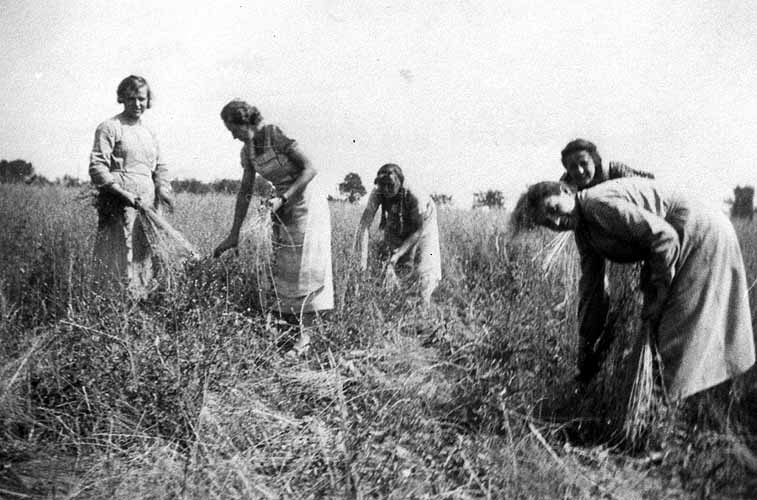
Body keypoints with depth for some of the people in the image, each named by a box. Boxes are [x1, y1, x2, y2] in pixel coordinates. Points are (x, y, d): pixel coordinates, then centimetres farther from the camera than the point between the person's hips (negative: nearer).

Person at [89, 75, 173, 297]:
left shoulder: (149, 133, 21)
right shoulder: (110, 128, 0)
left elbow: (160, 167, 24)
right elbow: (96, 168, -7)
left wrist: (163, 189, 4)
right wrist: (123, 192, -18)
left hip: (148, 204, 7)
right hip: (119, 204, -7)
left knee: (145, 259, 7)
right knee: (122, 261, -12)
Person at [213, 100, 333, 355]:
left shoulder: (277, 135, -17)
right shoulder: (248, 151, 5)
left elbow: (310, 169, -19)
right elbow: (245, 193, 10)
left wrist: (282, 199, -24)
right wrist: (234, 234, 10)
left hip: (307, 203, -8)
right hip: (283, 210, 8)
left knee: (303, 268, -6)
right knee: (282, 267, 6)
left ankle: (304, 336, -1)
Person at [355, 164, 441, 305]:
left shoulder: (415, 197, -37)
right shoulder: (377, 194, -30)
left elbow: (419, 230, -28)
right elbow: (365, 223, -35)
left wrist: (398, 254, -36)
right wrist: (363, 257, -43)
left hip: (422, 224, -3)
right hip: (396, 227, 3)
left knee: (424, 270, -10)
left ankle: (425, 303, 10)